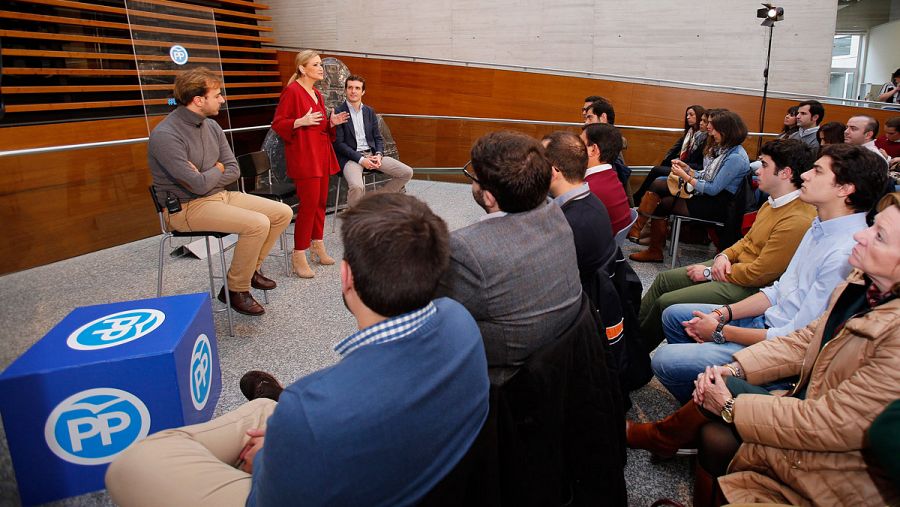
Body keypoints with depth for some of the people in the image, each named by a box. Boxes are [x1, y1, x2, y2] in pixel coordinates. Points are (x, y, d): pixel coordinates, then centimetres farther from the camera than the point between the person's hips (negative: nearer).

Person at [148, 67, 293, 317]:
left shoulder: (211, 126, 5)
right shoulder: (165, 136, -20)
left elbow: (233, 170, 4)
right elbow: (199, 185, -24)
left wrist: (205, 178, -13)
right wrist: (218, 169, -4)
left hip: (220, 195, 8)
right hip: (186, 207, -8)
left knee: (283, 212, -1)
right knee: (257, 224, -28)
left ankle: (250, 268, 15)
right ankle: (236, 290, -9)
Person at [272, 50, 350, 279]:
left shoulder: (317, 95, 17)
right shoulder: (292, 91, -8)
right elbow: (277, 124, -10)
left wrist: (332, 122, 6)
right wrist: (301, 121, -24)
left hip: (321, 154, 9)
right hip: (303, 155, -9)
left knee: (321, 202, 11)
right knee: (309, 204, -11)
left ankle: (317, 245, 24)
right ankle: (299, 256, -2)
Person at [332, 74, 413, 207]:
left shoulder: (370, 111, 15)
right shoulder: (338, 113, -3)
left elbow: (378, 138, 16)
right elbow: (338, 143, -8)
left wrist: (379, 154, -6)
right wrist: (360, 159, -17)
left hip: (372, 154, 6)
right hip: (351, 158, -6)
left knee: (407, 172, -5)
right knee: (357, 187, -36)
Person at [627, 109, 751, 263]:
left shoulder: (736, 158, -19)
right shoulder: (723, 149, 12)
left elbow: (713, 189, -20)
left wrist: (685, 177, -15)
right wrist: (687, 168, 2)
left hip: (715, 205, -9)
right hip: (705, 196, 9)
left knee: (662, 204, -11)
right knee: (658, 184, -7)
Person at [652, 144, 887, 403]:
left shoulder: (844, 255, -27)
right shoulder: (821, 225, 4)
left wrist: (721, 331, -15)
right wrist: (723, 314, -1)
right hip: (770, 318, 10)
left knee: (664, 360, -15)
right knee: (674, 315, 12)